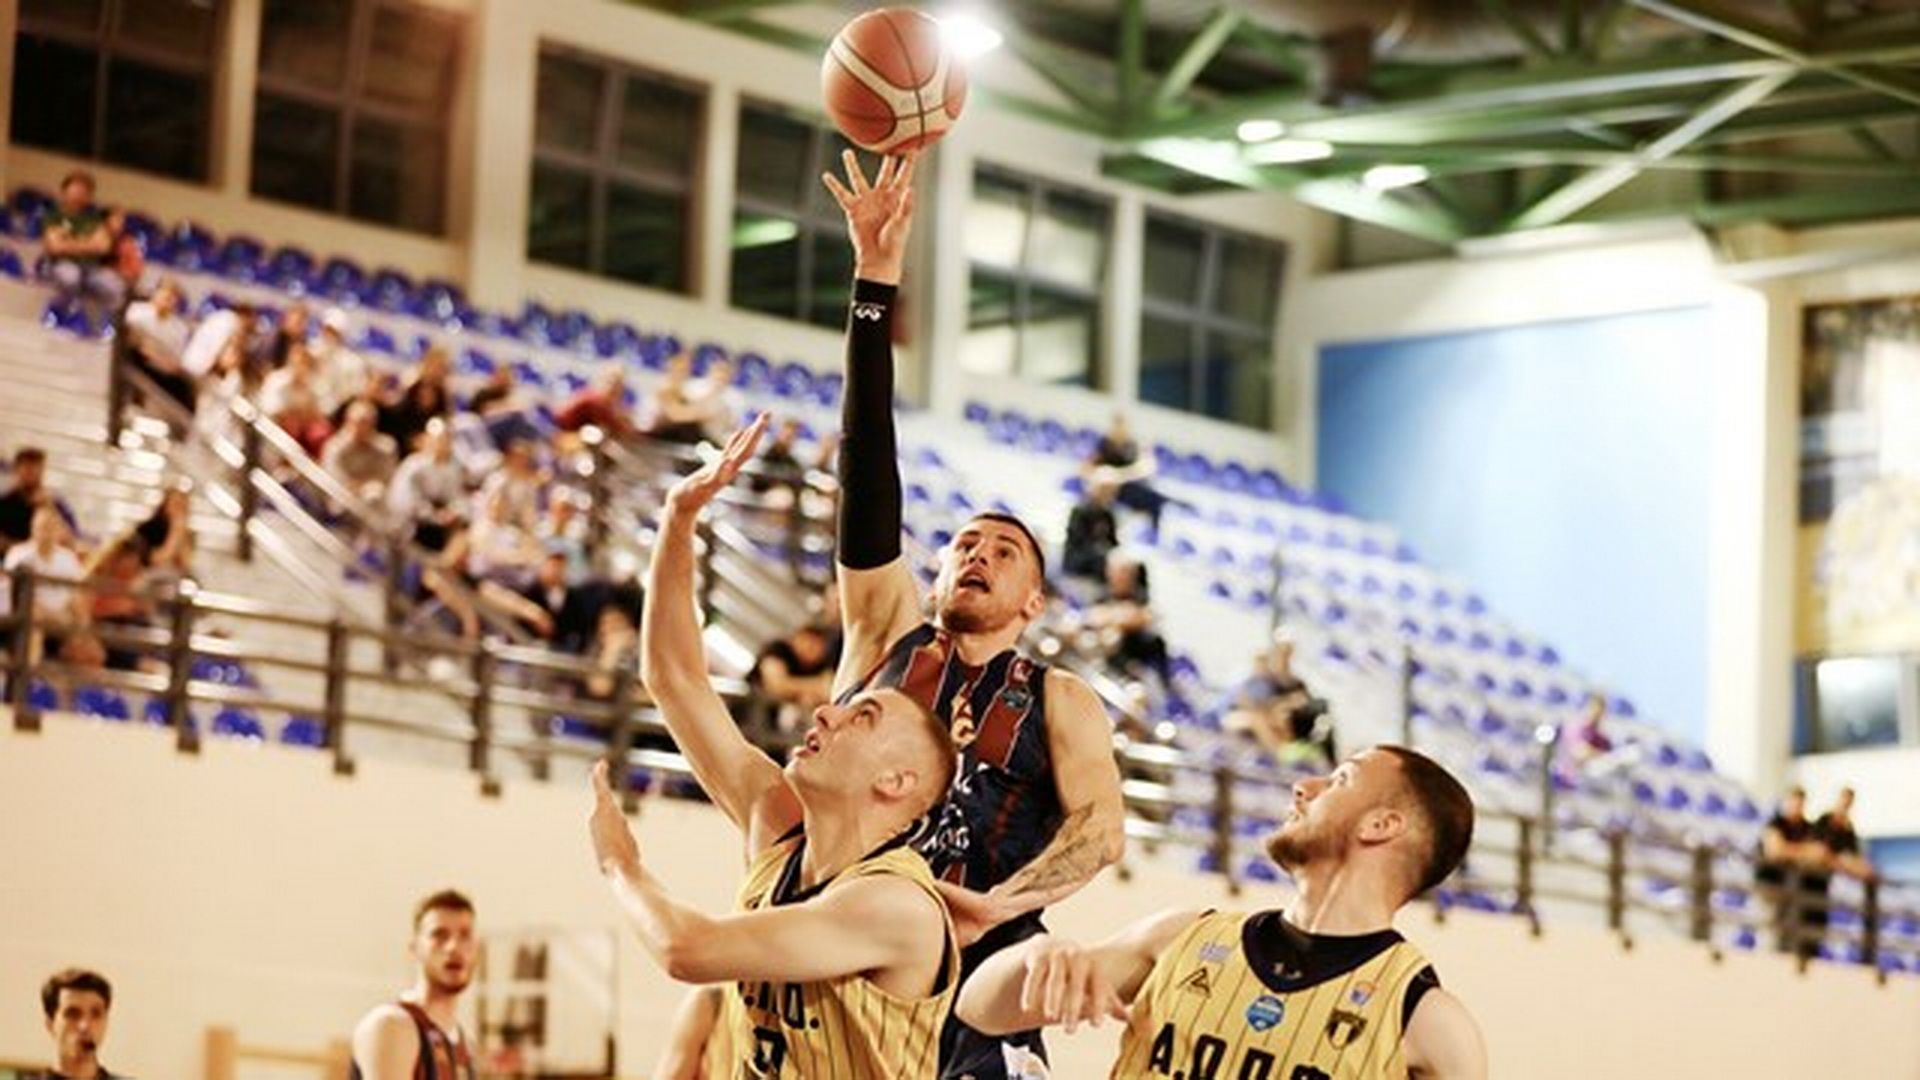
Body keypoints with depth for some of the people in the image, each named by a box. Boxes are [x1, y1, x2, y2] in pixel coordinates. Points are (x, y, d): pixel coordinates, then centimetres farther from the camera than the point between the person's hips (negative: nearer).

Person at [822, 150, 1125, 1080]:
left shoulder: (1059, 702, 14)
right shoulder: (885, 640, 16)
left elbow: (1101, 826, -1)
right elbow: (869, 478, 10)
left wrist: (997, 906, -20)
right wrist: (875, 279, 3)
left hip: (981, 970, -1)